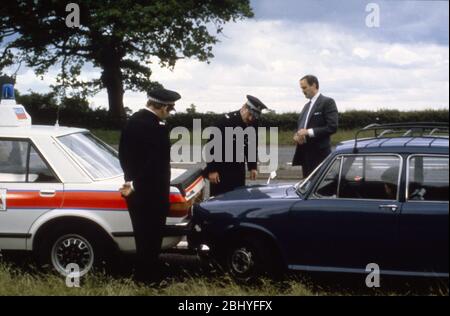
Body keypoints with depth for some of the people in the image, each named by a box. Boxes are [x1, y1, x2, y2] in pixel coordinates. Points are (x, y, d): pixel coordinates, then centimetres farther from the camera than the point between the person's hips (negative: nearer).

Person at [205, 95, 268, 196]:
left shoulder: (253, 126, 1)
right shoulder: (226, 121, -18)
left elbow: (252, 147, 14)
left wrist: (253, 167, 3)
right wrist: (211, 170, -20)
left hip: (239, 169, 6)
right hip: (221, 169, -6)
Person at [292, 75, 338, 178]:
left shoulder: (327, 102, -5)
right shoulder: (307, 106, 20)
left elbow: (332, 127, -14)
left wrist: (309, 132, -17)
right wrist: (298, 135, 1)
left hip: (319, 154, -8)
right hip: (305, 155, 8)